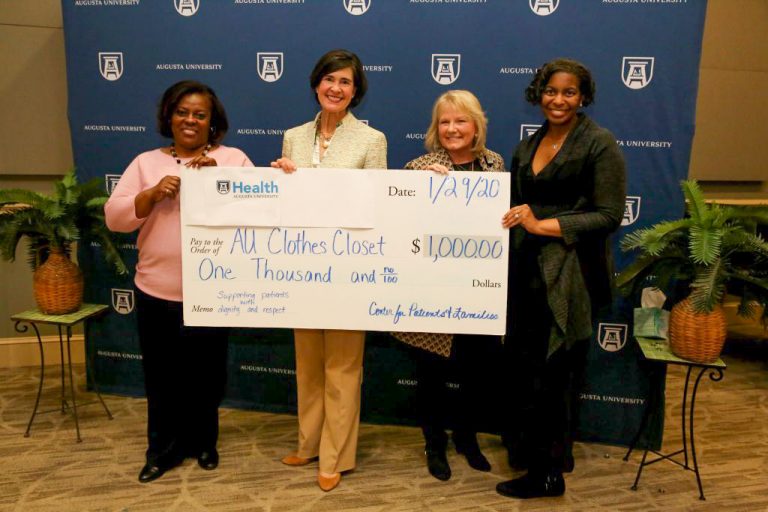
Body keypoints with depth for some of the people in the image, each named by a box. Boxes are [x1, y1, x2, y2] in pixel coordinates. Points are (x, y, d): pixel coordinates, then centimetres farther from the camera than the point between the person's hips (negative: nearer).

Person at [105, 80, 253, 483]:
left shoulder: (233, 159, 2)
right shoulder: (146, 162, 7)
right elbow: (114, 217, 0)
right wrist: (153, 193, -15)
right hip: (156, 292, 2)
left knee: (206, 374, 13)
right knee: (162, 375, 13)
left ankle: (202, 442, 35)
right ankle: (163, 448, 32)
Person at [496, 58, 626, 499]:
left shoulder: (600, 143, -5)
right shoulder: (527, 147, 15)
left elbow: (609, 216, -11)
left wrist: (544, 225, -16)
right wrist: (516, 220, 4)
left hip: (570, 277, -6)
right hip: (528, 271, 6)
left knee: (550, 375, 2)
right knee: (526, 368, 10)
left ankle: (546, 473, 19)